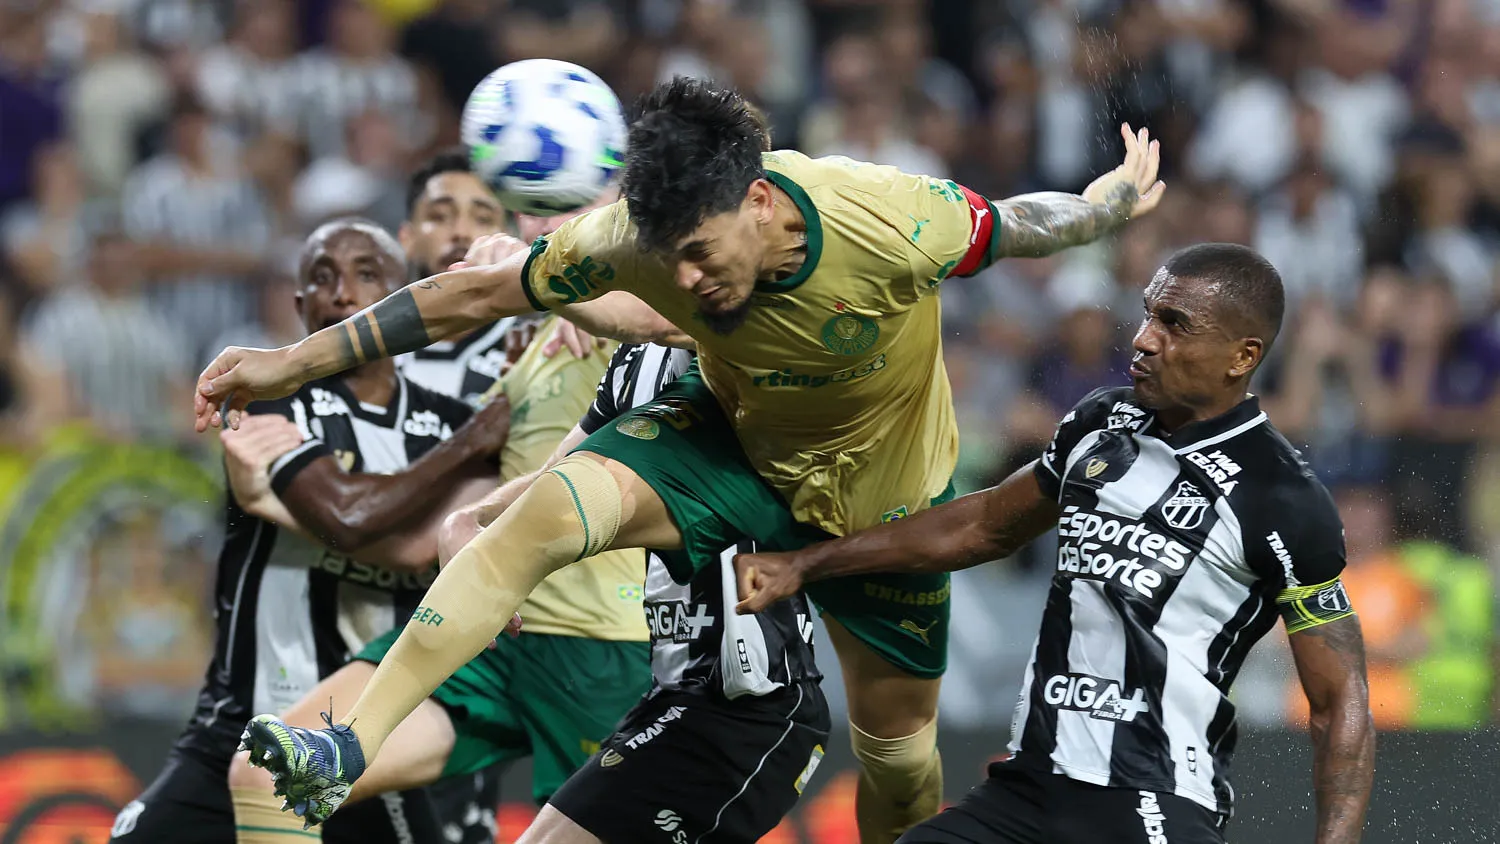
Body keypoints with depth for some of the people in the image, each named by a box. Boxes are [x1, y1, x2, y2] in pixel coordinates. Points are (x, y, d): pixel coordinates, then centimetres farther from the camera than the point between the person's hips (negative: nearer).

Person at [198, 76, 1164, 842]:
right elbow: (476, 293, -19)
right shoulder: (641, 237, -29)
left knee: (897, 729, 9)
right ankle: (349, 749, -31)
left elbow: (1020, 225, -16)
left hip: (884, 491, 0)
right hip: (735, 439, 0)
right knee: (545, 513, -25)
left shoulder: (897, 224, -36)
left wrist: (1118, 200, 4)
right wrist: (293, 362, -16)